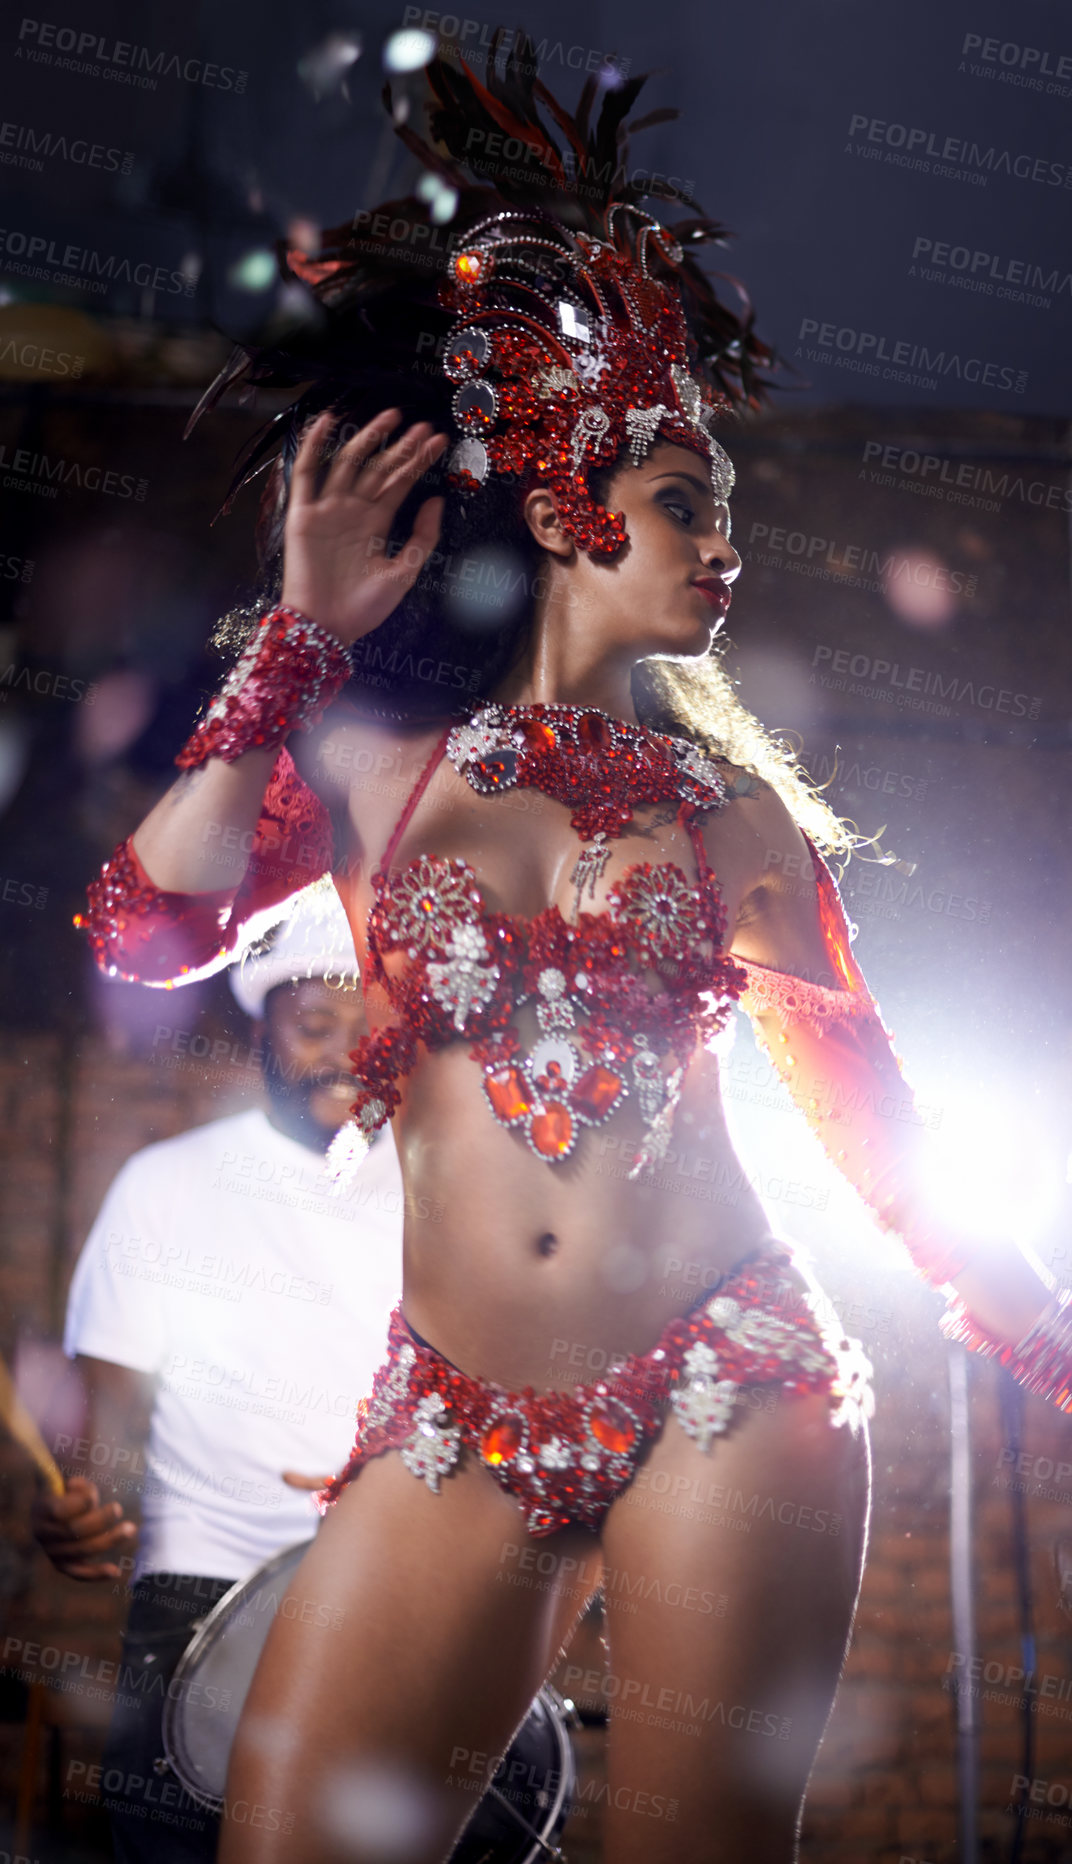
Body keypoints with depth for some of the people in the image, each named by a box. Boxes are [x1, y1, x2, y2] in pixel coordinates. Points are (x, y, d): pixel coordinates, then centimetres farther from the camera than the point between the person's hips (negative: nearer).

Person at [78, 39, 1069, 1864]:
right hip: (456, 1415, 0)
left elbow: (848, 1073, 13)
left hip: (727, 1385, 0)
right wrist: (300, 633, -4)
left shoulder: (730, 804, 13)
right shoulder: (366, 757, 10)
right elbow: (143, 928, -6)